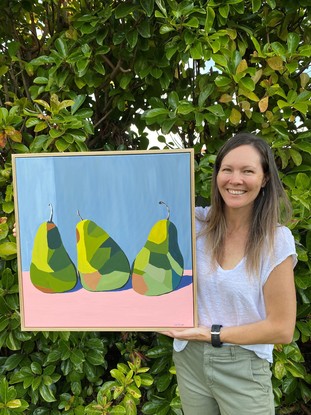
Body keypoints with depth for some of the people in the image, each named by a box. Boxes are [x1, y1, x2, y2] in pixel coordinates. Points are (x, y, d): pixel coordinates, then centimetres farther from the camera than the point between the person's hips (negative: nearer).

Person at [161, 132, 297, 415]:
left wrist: (212, 333, -13)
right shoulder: (195, 223, -9)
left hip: (244, 368, -2)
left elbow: (282, 329, -11)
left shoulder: (277, 240, -14)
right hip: (190, 360, 2)